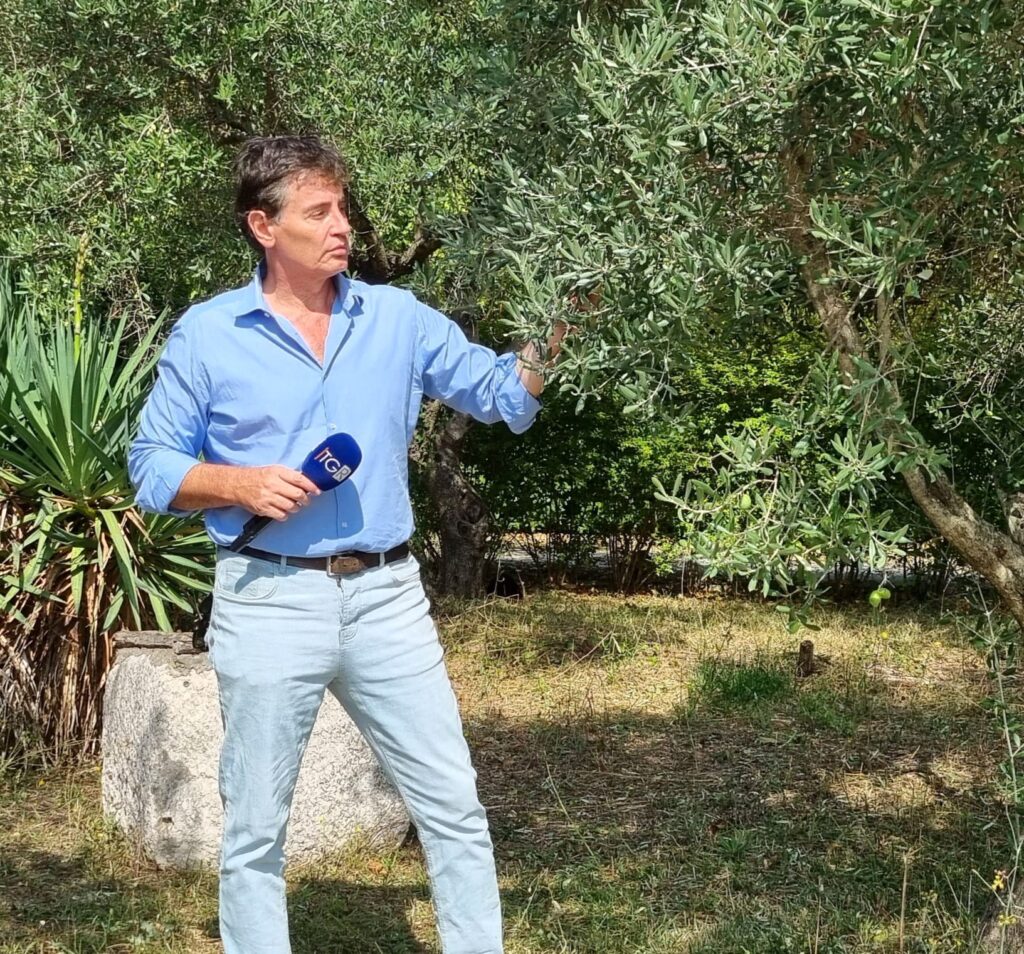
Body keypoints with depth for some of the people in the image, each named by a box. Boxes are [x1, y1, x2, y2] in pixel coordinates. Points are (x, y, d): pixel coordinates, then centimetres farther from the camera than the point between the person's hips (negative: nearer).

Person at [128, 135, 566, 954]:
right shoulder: (206, 335, -1)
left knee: (454, 806, 6)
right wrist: (240, 485, -14)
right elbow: (152, 465, 3)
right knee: (255, 828, 8)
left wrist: (550, 340, -14)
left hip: (386, 596, 2)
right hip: (270, 603, -2)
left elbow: (503, 395, 5)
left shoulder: (398, 318, 5)